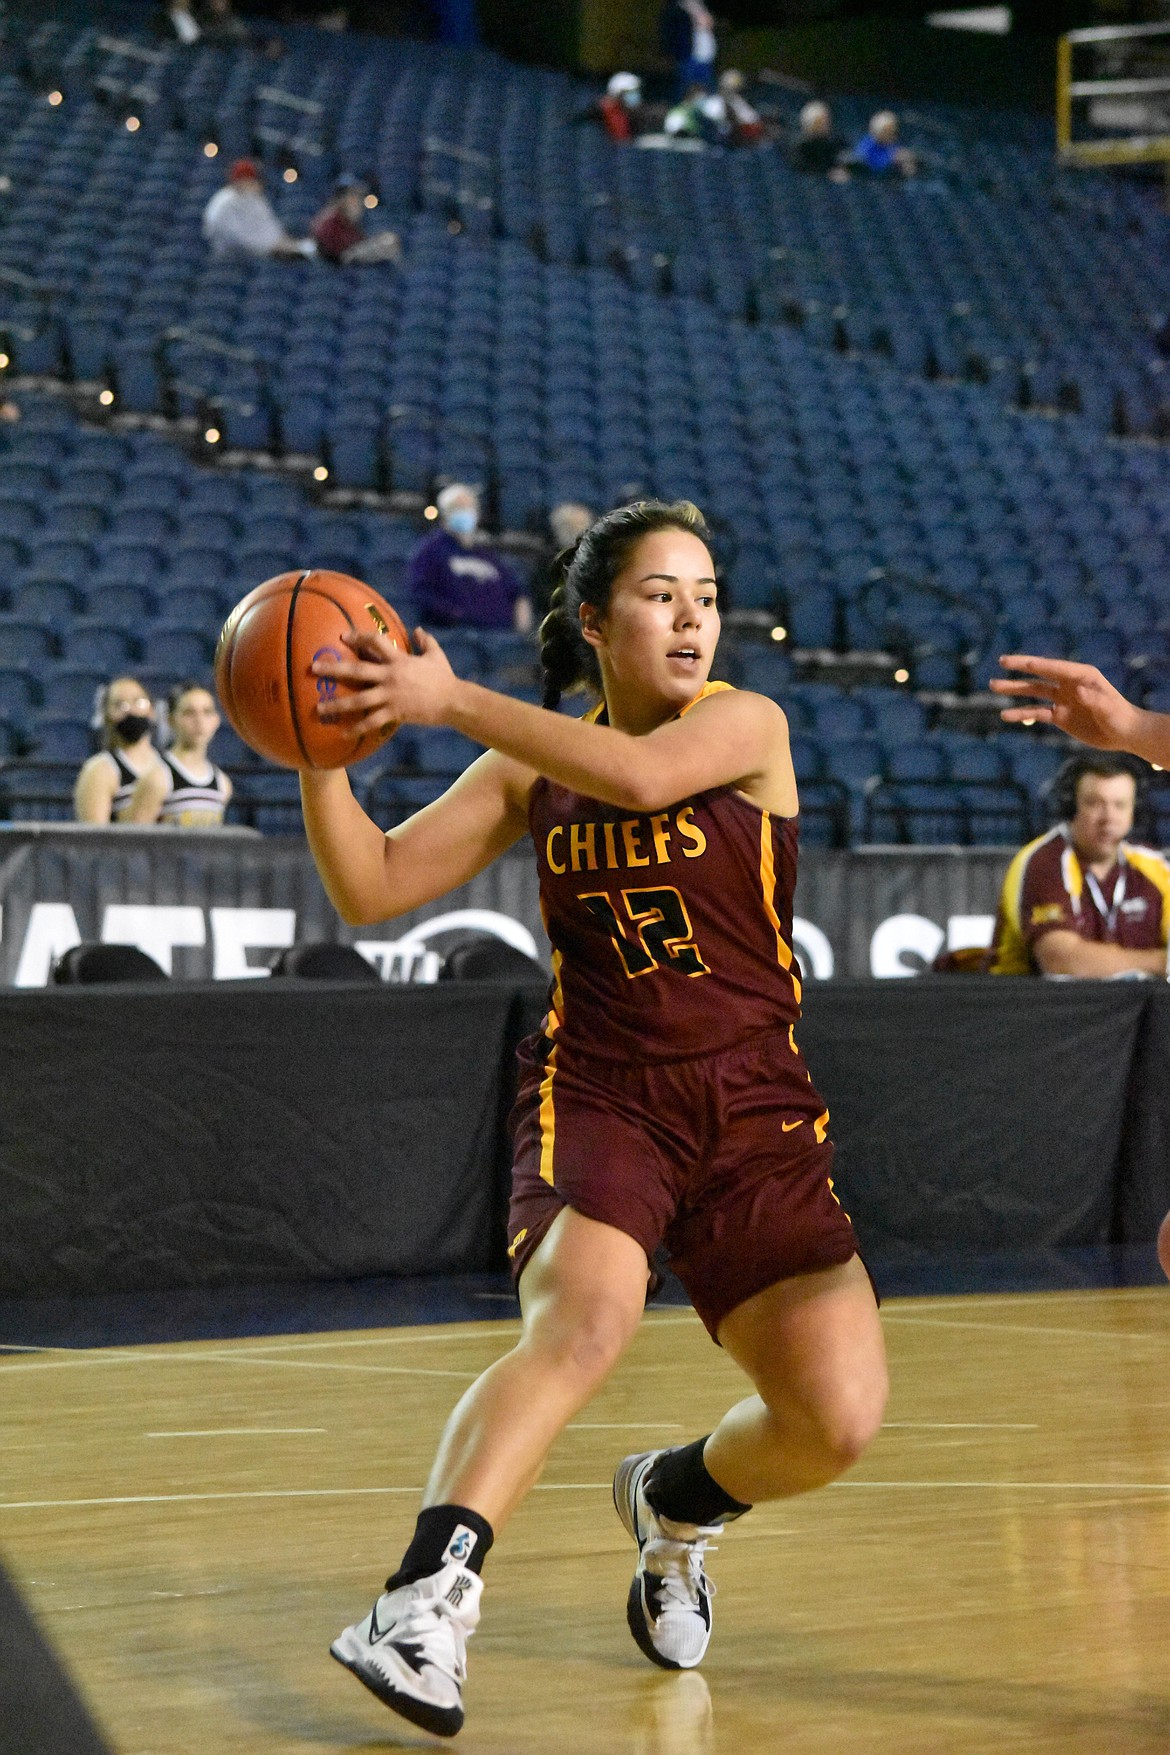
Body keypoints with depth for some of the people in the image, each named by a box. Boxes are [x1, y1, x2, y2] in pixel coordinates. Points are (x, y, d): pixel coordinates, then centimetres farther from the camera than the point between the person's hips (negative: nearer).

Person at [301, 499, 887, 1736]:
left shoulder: (748, 726, -1)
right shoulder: (530, 771, 7)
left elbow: (640, 773, -24)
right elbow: (369, 890, 6)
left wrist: (452, 701, -25)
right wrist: (323, 750, -10)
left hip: (757, 1115, 1)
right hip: (596, 1096, -1)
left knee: (839, 1421, -10)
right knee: (583, 1315, -33)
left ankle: (676, 1500, 23)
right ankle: (426, 1601, -40)